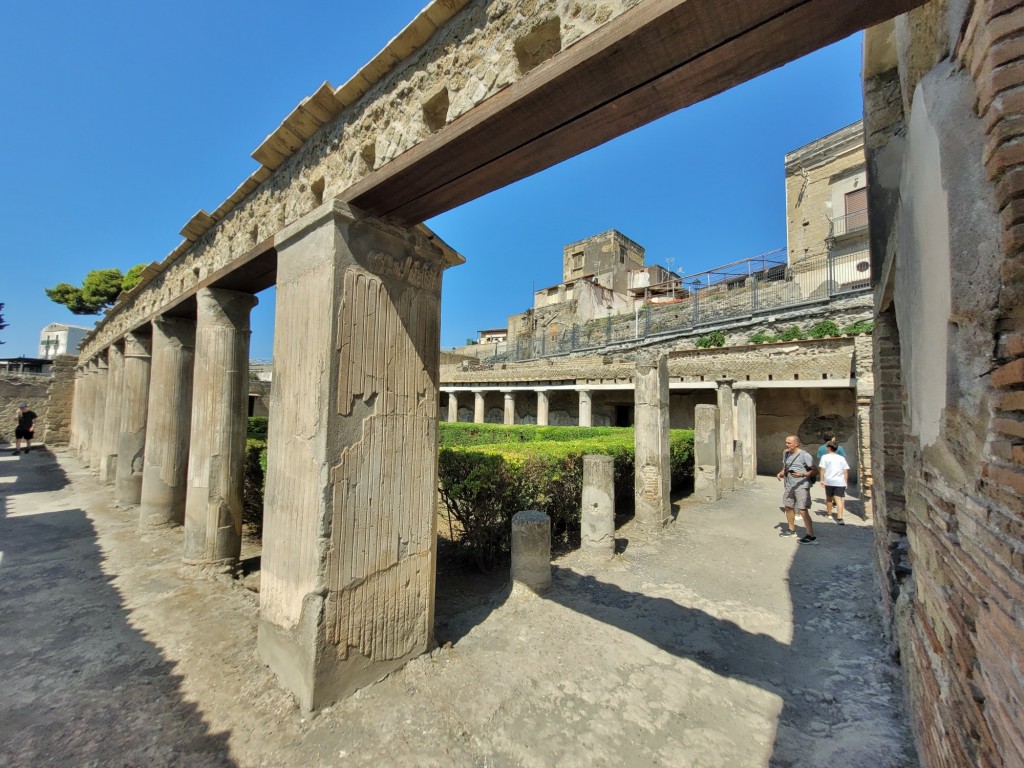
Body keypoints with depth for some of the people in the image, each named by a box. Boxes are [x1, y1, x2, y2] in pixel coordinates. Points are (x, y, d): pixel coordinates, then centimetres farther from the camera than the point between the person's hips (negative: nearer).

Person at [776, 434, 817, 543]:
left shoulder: (805, 455, -13)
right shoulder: (786, 453, 9)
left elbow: (813, 470, -13)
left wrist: (802, 474, -29)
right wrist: (781, 473, 3)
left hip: (801, 486, -8)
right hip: (788, 486, 8)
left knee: (803, 510, -12)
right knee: (788, 507, 17)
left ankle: (811, 536, -4)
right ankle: (791, 530, 34)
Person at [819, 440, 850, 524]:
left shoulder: (825, 457, 1)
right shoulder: (841, 458, 10)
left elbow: (822, 469, -5)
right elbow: (846, 471, 8)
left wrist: (822, 479, 0)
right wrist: (846, 482, 14)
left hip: (829, 481, -2)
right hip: (840, 481, 2)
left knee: (829, 498, 17)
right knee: (839, 499, -5)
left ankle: (829, 513, 32)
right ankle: (839, 518, -16)